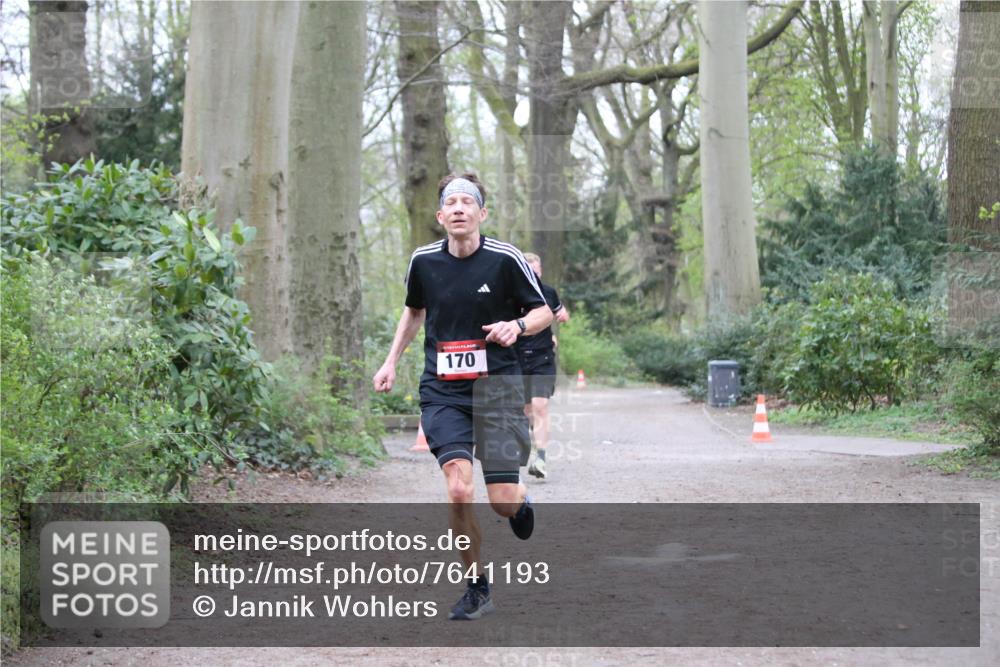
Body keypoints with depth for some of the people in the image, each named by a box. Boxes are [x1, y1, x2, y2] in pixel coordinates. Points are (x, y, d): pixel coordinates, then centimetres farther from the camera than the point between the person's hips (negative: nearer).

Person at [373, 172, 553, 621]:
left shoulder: (505, 259, -6)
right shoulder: (424, 260, 3)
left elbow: (544, 311, 4)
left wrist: (517, 325, -16)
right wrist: (392, 361, 19)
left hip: (497, 386, -1)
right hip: (442, 391, 2)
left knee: (502, 500, -6)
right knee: (458, 489, -17)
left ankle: (520, 501, 34)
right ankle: (476, 588, 1)